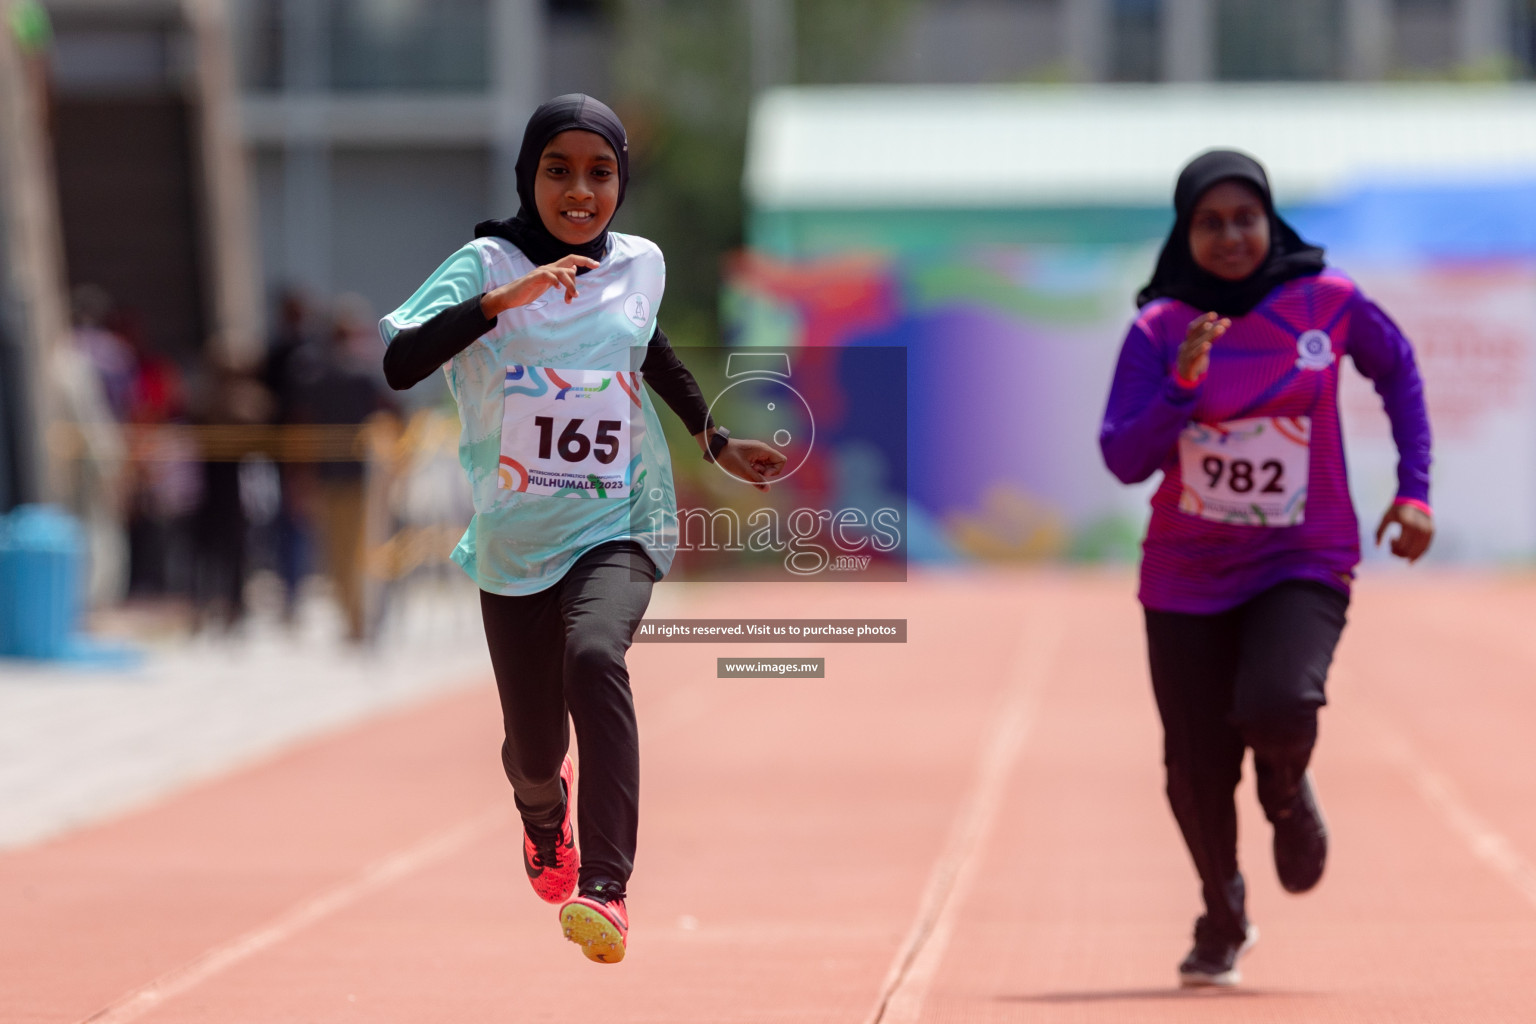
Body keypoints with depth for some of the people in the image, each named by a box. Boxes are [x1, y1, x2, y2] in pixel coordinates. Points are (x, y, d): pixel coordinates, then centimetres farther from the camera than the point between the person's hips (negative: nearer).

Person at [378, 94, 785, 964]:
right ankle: (543, 818, 47)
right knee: (534, 751, 6)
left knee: (595, 657, -31)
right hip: (513, 538, 0)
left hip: (615, 529, 0)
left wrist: (716, 441, 28)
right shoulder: (487, 265, -10)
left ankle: (606, 890, -35)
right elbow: (399, 364, -25)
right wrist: (503, 299, -34)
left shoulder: (640, 266, 1)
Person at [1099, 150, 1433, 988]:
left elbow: (1397, 371, 12)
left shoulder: (1327, 303, -7)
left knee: (1276, 706, -28)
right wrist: (1183, 385, -27)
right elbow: (1123, 460, -13)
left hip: (1303, 564, -1)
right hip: (1187, 577, 1)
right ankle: (1222, 925, 31)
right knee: (1197, 769, 4)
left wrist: (1413, 488, 5)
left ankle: (1288, 792, 10)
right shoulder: (1161, 328, -8)